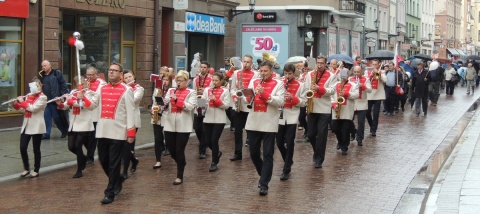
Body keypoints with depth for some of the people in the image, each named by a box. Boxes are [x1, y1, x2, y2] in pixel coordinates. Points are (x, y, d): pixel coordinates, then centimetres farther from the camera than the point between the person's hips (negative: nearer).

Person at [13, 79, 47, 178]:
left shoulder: (42, 97, -8)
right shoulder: (28, 96, 11)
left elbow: (33, 108, -20)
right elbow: (23, 110, 14)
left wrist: (22, 101, -13)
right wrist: (16, 104, -1)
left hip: (37, 127, -6)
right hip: (26, 126, 6)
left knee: (36, 149, 2)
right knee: (22, 148, 0)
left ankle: (36, 171, 13)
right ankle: (26, 169, 16)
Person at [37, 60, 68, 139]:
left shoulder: (57, 73, -2)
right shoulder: (41, 75, 14)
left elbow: (63, 85, -6)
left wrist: (64, 96, -11)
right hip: (45, 100, 5)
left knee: (57, 117, 3)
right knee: (47, 117, 3)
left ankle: (64, 130, 23)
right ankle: (47, 133, 8)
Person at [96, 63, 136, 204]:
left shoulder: (126, 90, -3)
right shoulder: (102, 88, 13)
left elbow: (130, 112, -7)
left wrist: (131, 132, -11)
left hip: (118, 132, -5)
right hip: (102, 131, 5)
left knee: (114, 163, -1)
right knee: (103, 160, 11)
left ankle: (110, 193, 6)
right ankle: (117, 181, 35)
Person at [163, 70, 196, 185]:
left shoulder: (191, 93, 1)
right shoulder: (170, 90, 12)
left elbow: (190, 107, -14)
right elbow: (164, 104, 4)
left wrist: (176, 99, -19)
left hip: (183, 127, -4)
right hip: (169, 125, 4)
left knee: (179, 151, -2)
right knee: (171, 150, 9)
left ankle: (180, 176, 8)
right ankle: (181, 164, 38)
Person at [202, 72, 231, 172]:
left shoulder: (225, 91, -2)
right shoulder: (207, 90, 8)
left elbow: (227, 105, -9)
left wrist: (216, 100, -18)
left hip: (219, 119, -4)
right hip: (208, 118, 4)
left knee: (214, 141, -5)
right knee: (207, 141, 6)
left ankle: (214, 163, 9)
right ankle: (217, 153, 36)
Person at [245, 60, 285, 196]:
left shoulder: (278, 84, 0)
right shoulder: (253, 82, 11)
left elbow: (280, 102, -12)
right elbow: (246, 100, 7)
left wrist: (264, 94, -20)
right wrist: (251, 95, -15)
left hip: (269, 124, -4)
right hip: (253, 123, 4)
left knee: (268, 155, -2)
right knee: (254, 153, 11)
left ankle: (264, 184, 0)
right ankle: (264, 175, 34)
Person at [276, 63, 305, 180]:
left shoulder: (300, 85, -1)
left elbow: (303, 103, -2)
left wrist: (293, 98, -18)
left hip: (291, 118, -3)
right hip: (279, 117, 3)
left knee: (289, 143, -4)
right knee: (279, 143, 9)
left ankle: (286, 170, 3)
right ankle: (288, 161, 35)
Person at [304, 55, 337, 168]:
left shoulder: (331, 76, -1)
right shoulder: (310, 74, 9)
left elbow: (332, 91, -10)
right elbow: (305, 89, 9)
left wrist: (319, 88, -22)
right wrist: (306, 100, -8)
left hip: (324, 109, -3)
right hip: (311, 109, 3)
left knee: (321, 135, -2)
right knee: (311, 134, 8)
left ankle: (319, 159, 4)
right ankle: (317, 152, 32)